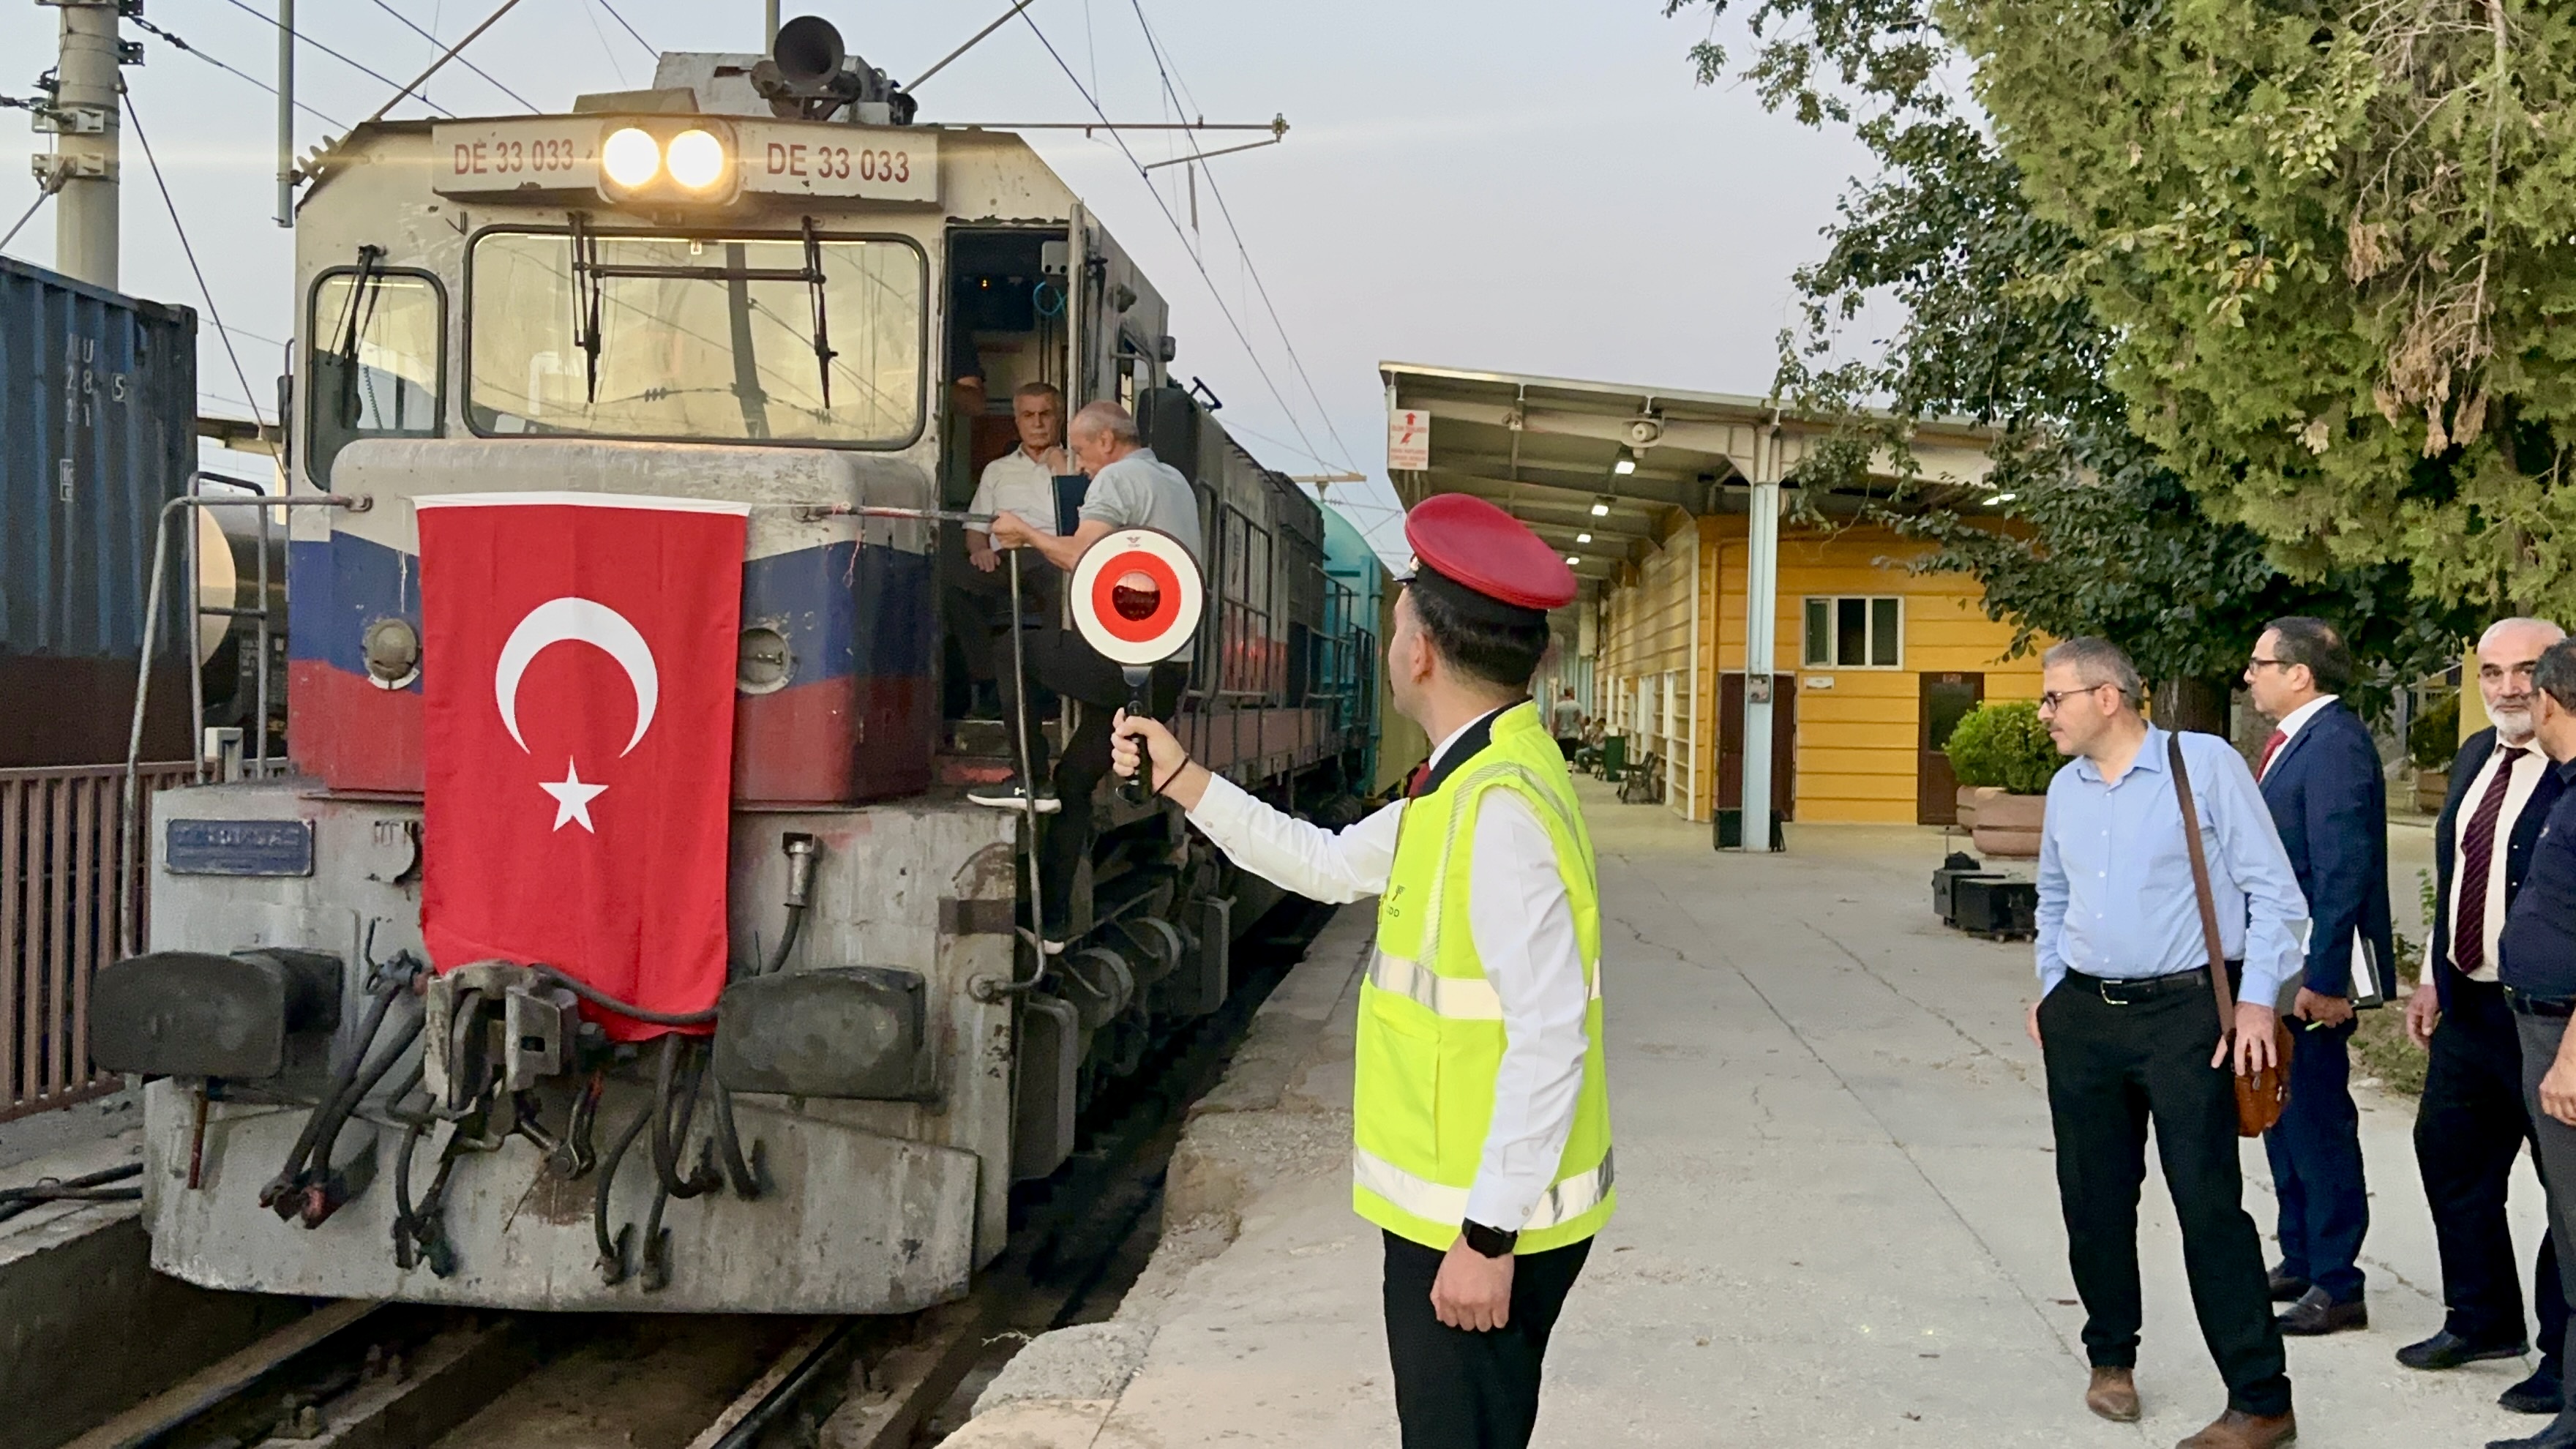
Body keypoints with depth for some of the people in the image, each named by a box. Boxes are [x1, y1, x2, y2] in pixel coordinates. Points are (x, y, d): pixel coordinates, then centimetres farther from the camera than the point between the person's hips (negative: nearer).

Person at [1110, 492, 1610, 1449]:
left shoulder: (1501, 805, -24)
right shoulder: (1465, 782, 7)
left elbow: (1550, 1038, -27)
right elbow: (1332, 865, 20)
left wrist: (1488, 1235, -24)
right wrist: (1181, 781, 19)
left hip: (1483, 1220, -10)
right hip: (1454, 1205, 10)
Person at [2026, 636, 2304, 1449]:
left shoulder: (2206, 764, -7)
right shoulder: (2066, 788, 11)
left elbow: (2271, 889, -6)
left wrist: (2258, 999, -12)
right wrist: (2050, 987, 14)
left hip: (2186, 1013, -6)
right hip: (2083, 1017, 6)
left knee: (2209, 1202, -7)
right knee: (2093, 1198, 10)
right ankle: (2112, 1358, 28)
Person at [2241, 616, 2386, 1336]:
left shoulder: (2335, 744, -18)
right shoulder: (2295, 740, 12)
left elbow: (2343, 871, -22)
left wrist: (2323, 979, -24)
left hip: (2311, 975, -10)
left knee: (2319, 1123, -2)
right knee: (2284, 1113, 18)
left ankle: (2337, 1287, 8)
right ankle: (2300, 1262, 30)